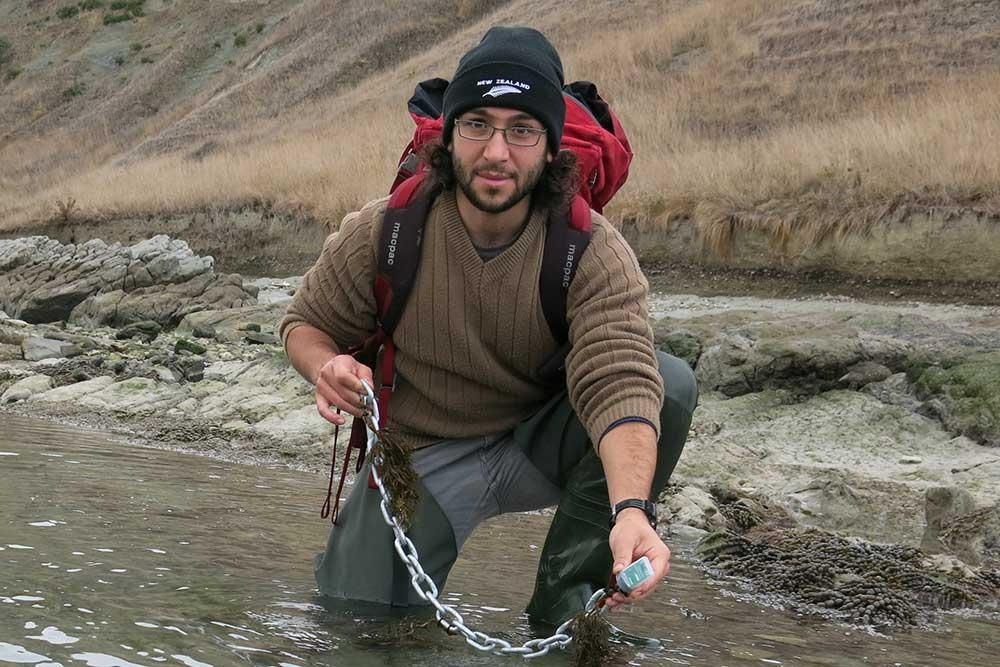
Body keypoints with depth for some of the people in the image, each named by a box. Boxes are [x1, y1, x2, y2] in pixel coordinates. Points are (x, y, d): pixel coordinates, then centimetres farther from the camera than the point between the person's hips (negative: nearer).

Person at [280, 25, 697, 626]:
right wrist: (328, 369, -26)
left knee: (670, 381, -26)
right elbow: (306, 325, 1)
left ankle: (562, 607, -15)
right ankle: (350, 552, 21)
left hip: (539, 442, 0)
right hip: (423, 457, 0)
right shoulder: (384, 232, -15)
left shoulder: (594, 253, -21)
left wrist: (631, 510, -54)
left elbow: (618, 384, -35)